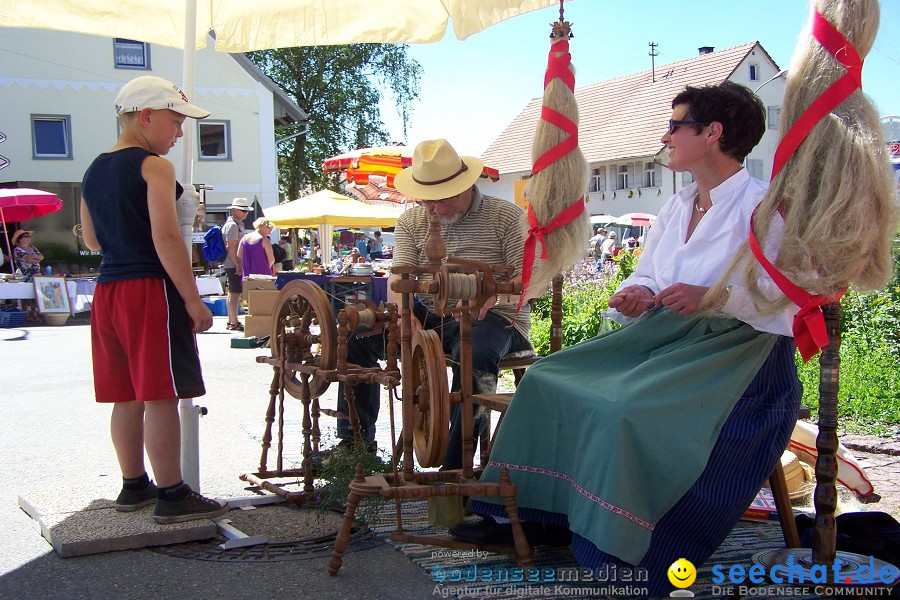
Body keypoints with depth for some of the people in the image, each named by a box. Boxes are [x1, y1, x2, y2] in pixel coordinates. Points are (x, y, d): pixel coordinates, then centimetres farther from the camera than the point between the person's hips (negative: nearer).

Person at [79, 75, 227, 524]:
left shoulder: (94, 171, 14)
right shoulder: (154, 167, -10)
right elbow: (167, 239, -17)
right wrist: (193, 301, -15)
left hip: (107, 289, 8)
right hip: (151, 289, -8)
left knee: (128, 397, 14)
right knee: (161, 397, -5)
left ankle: (134, 486, 23)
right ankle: (172, 496, -1)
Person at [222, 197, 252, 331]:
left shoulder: (238, 224, 18)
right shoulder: (233, 225, -14)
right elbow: (230, 247, -21)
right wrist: (238, 265, -21)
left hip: (233, 264, 11)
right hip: (233, 264, -11)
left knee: (233, 293, 15)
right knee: (235, 293, -9)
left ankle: (231, 322, 22)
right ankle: (234, 323, -7)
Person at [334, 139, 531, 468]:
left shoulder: (507, 216, -2)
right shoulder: (410, 222, 10)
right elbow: (397, 282, -3)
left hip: (494, 318, -4)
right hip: (431, 316, 5)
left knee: (473, 353, -39)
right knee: (357, 332, -14)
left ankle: (456, 467, -31)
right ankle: (356, 440, -1)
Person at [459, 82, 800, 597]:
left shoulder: (763, 206, -10)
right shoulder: (677, 208, 15)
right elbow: (646, 275, 18)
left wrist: (712, 297, -28)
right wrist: (637, 294, -6)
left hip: (738, 358, -8)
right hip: (667, 345, 8)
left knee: (628, 415, -31)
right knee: (549, 383, -1)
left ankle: (624, 558, -18)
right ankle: (521, 511, 6)